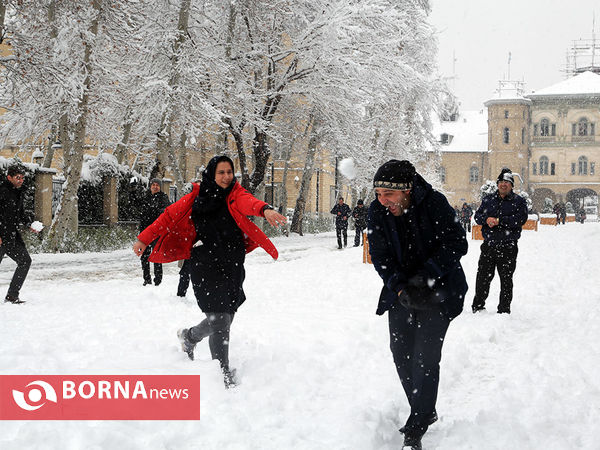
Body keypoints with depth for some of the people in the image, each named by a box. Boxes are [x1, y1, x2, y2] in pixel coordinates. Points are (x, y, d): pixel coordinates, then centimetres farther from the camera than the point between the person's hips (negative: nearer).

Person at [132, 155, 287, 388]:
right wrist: (144, 239, 12)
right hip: (206, 268, -3)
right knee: (220, 321, -11)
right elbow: (169, 216, 10)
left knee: (224, 318, 14)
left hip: (233, 267, 3)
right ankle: (225, 376, 1)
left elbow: (248, 202, -23)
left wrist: (265, 210, -46)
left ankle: (189, 336, 45)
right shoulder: (196, 197, 0)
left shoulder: (235, 194, 0)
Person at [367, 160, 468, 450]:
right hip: (401, 292, 5)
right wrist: (400, 287, -22)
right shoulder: (377, 211, -8)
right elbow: (380, 255, -6)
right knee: (401, 354, 7)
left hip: (438, 290, -5)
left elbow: (457, 244, -17)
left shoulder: (435, 203, -20)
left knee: (425, 357, -11)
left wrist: (426, 275, -27)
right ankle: (424, 412, 29)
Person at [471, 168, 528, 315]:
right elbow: (477, 215, 7)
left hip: (508, 248, -3)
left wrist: (499, 220, -19)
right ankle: (478, 306, 20)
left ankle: (504, 309, 14)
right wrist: (486, 220, -15)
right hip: (488, 245, 3)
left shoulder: (519, 201, 1)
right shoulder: (488, 199, 13)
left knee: (506, 280, 4)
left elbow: (521, 219, -13)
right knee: (482, 278, 7)